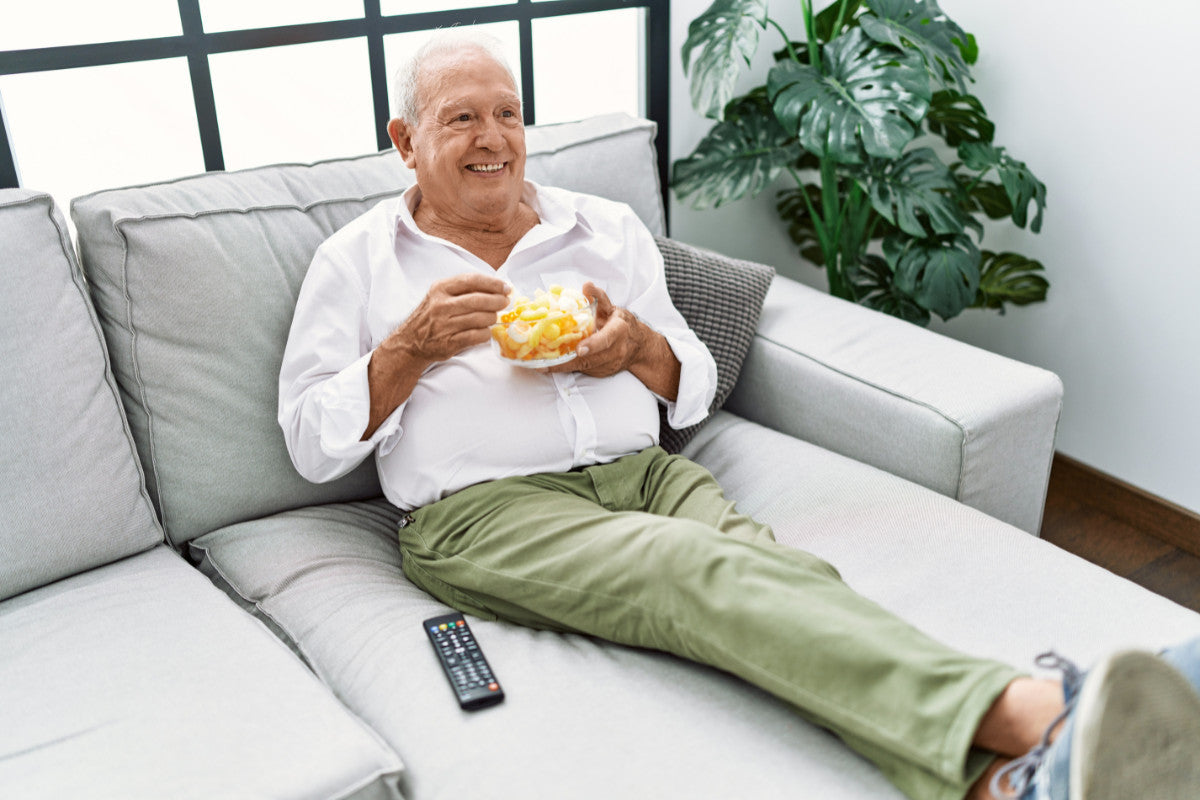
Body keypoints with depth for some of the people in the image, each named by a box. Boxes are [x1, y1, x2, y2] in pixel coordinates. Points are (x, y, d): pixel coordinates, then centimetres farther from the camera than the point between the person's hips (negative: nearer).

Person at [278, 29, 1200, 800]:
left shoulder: (607, 228, 19)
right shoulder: (357, 261, 12)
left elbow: (698, 391, 20)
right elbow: (310, 443, 7)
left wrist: (640, 348, -4)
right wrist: (413, 346, -7)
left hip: (643, 472, 4)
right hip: (481, 511, -4)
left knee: (774, 564, -29)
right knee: (701, 571, -32)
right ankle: (1029, 712, -50)